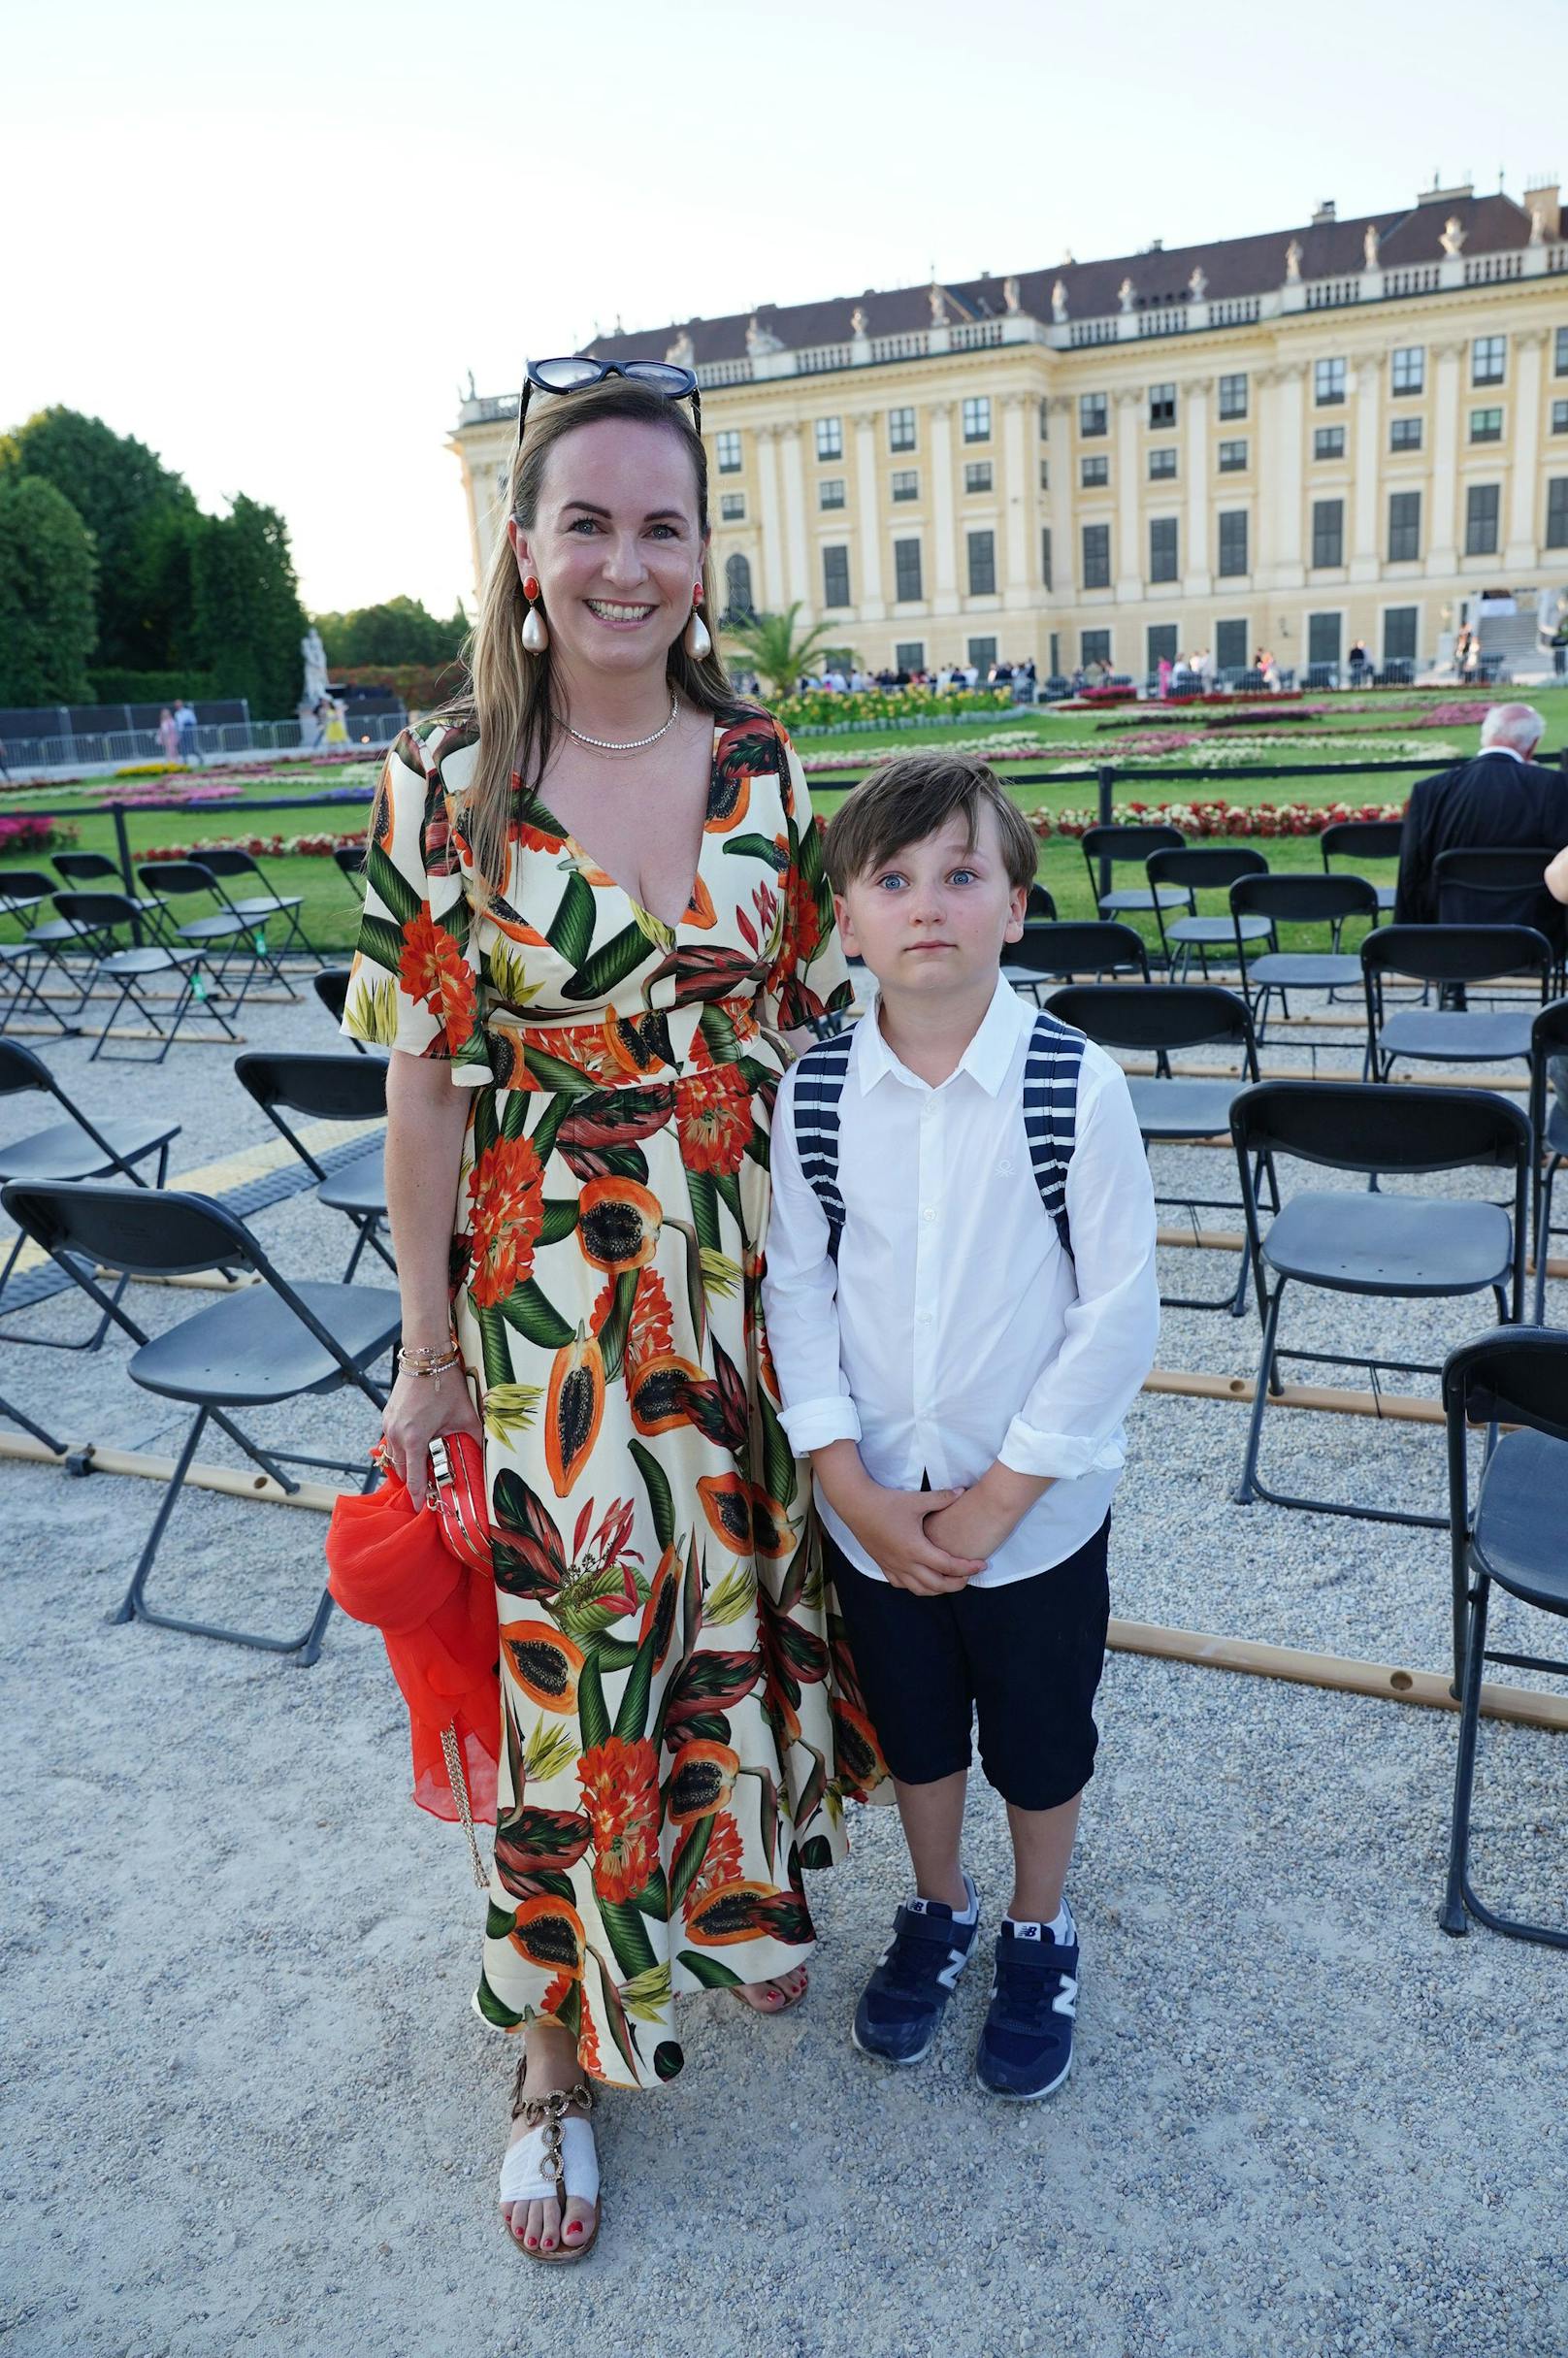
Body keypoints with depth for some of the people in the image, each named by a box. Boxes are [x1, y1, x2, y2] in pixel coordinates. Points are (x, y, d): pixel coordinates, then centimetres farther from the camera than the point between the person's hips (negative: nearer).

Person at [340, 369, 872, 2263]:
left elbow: (809, 1023, 6)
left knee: (747, 1585, 18)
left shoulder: (761, 767, 0)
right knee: (568, 1639, 7)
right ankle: (559, 2050, 31)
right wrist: (428, 1349, -5)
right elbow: (424, 1077, -7)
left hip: (754, 1274, 3)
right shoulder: (447, 780, -8)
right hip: (544, 1287, -3)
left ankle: (738, 1894, 49)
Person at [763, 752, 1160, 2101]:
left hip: (1037, 1508, -2)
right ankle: (938, 1910, 51)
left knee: (1040, 1738, 19)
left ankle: (1040, 1937, 48)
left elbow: (1121, 1314, -15)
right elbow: (797, 1292, -4)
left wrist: (997, 1496, -14)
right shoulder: (815, 1091, -9)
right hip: (872, 1505, 2)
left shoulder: (1077, 1086, -17)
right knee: (914, 1727, 24)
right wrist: (854, 1489, -10)